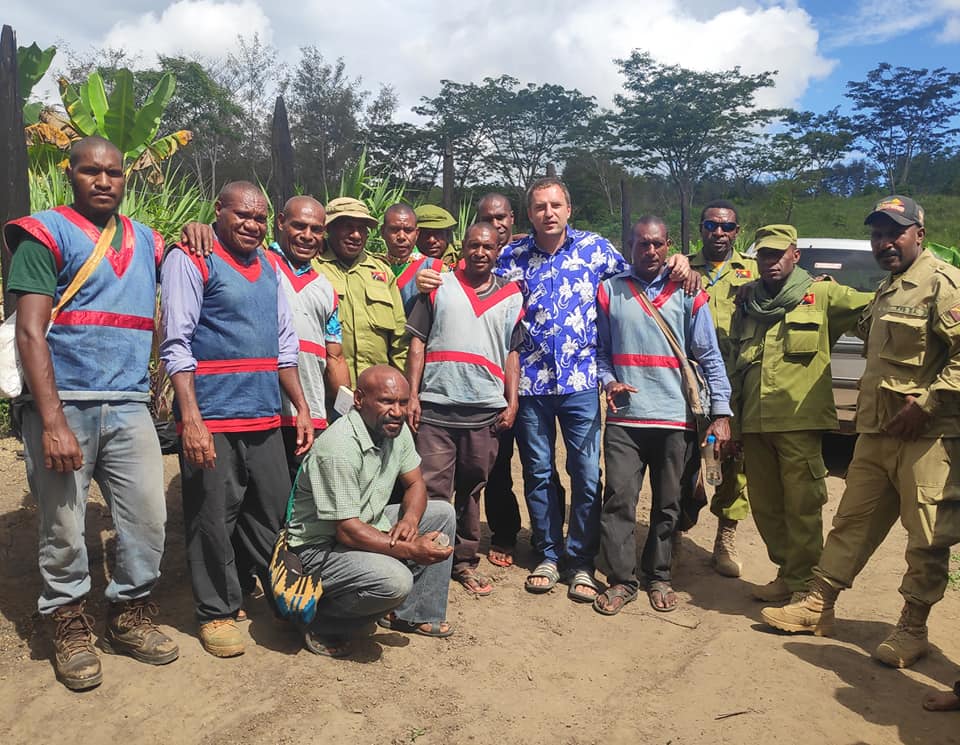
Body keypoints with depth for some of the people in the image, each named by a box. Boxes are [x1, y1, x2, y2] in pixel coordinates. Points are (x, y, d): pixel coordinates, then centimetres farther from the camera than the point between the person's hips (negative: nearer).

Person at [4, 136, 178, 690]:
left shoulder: (145, 241, 16)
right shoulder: (47, 234, 1)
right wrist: (52, 422, -16)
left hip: (129, 408, 4)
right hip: (64, 406, -4)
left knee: (149, 519, 5)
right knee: (64, 528, 4)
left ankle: (131, 615, 25)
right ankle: (70, 626, 24)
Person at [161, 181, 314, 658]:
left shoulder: (267, 267, 15)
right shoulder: (191, 260, -4)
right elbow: (176, 345, -11)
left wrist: (301, 407, 14)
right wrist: (191, 420, -18)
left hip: (265, 419, 7)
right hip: (212, 420, -7)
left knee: (272, 512, 13)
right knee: (213, 519, 2)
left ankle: (237, 588, 34)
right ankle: (217, 612, 20)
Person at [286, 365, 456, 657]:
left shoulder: (397, 429, -3)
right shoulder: (340, 447, -29)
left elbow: (415, 484, 8)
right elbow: (347, 531, -28)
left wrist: (410, 519, -15)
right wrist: (411, 550, -28)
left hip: (369, 525, 9)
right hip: (320, 547, -9)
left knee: (443, 513, 6)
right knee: (395, 580, -32)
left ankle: (414, 614, 12)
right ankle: (323, 625, -3)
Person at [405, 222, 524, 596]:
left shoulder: (511, 296, 10)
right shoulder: (438, 286, 6)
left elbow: (513, 353, 12)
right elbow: (417, 342, 3)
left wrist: (512, 402, 4)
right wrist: (412, 394, -4)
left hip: (486, 410, 2)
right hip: (435, 407, -2)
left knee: (470, 490, 13)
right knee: (432, 491, -1)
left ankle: (464, 561, 24)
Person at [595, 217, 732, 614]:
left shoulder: (687, 294, 3)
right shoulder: (609, 291, 5)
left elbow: (709, 357, 2)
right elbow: (601, 350, 11)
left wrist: (721, 412, -3)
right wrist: (608, 381, -9)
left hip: (676, 419, 0)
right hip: (624, 417, 0)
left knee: (668, 504, 10)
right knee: (618, 500, -3)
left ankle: (658, 577, 27)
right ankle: (621, 580, 12)